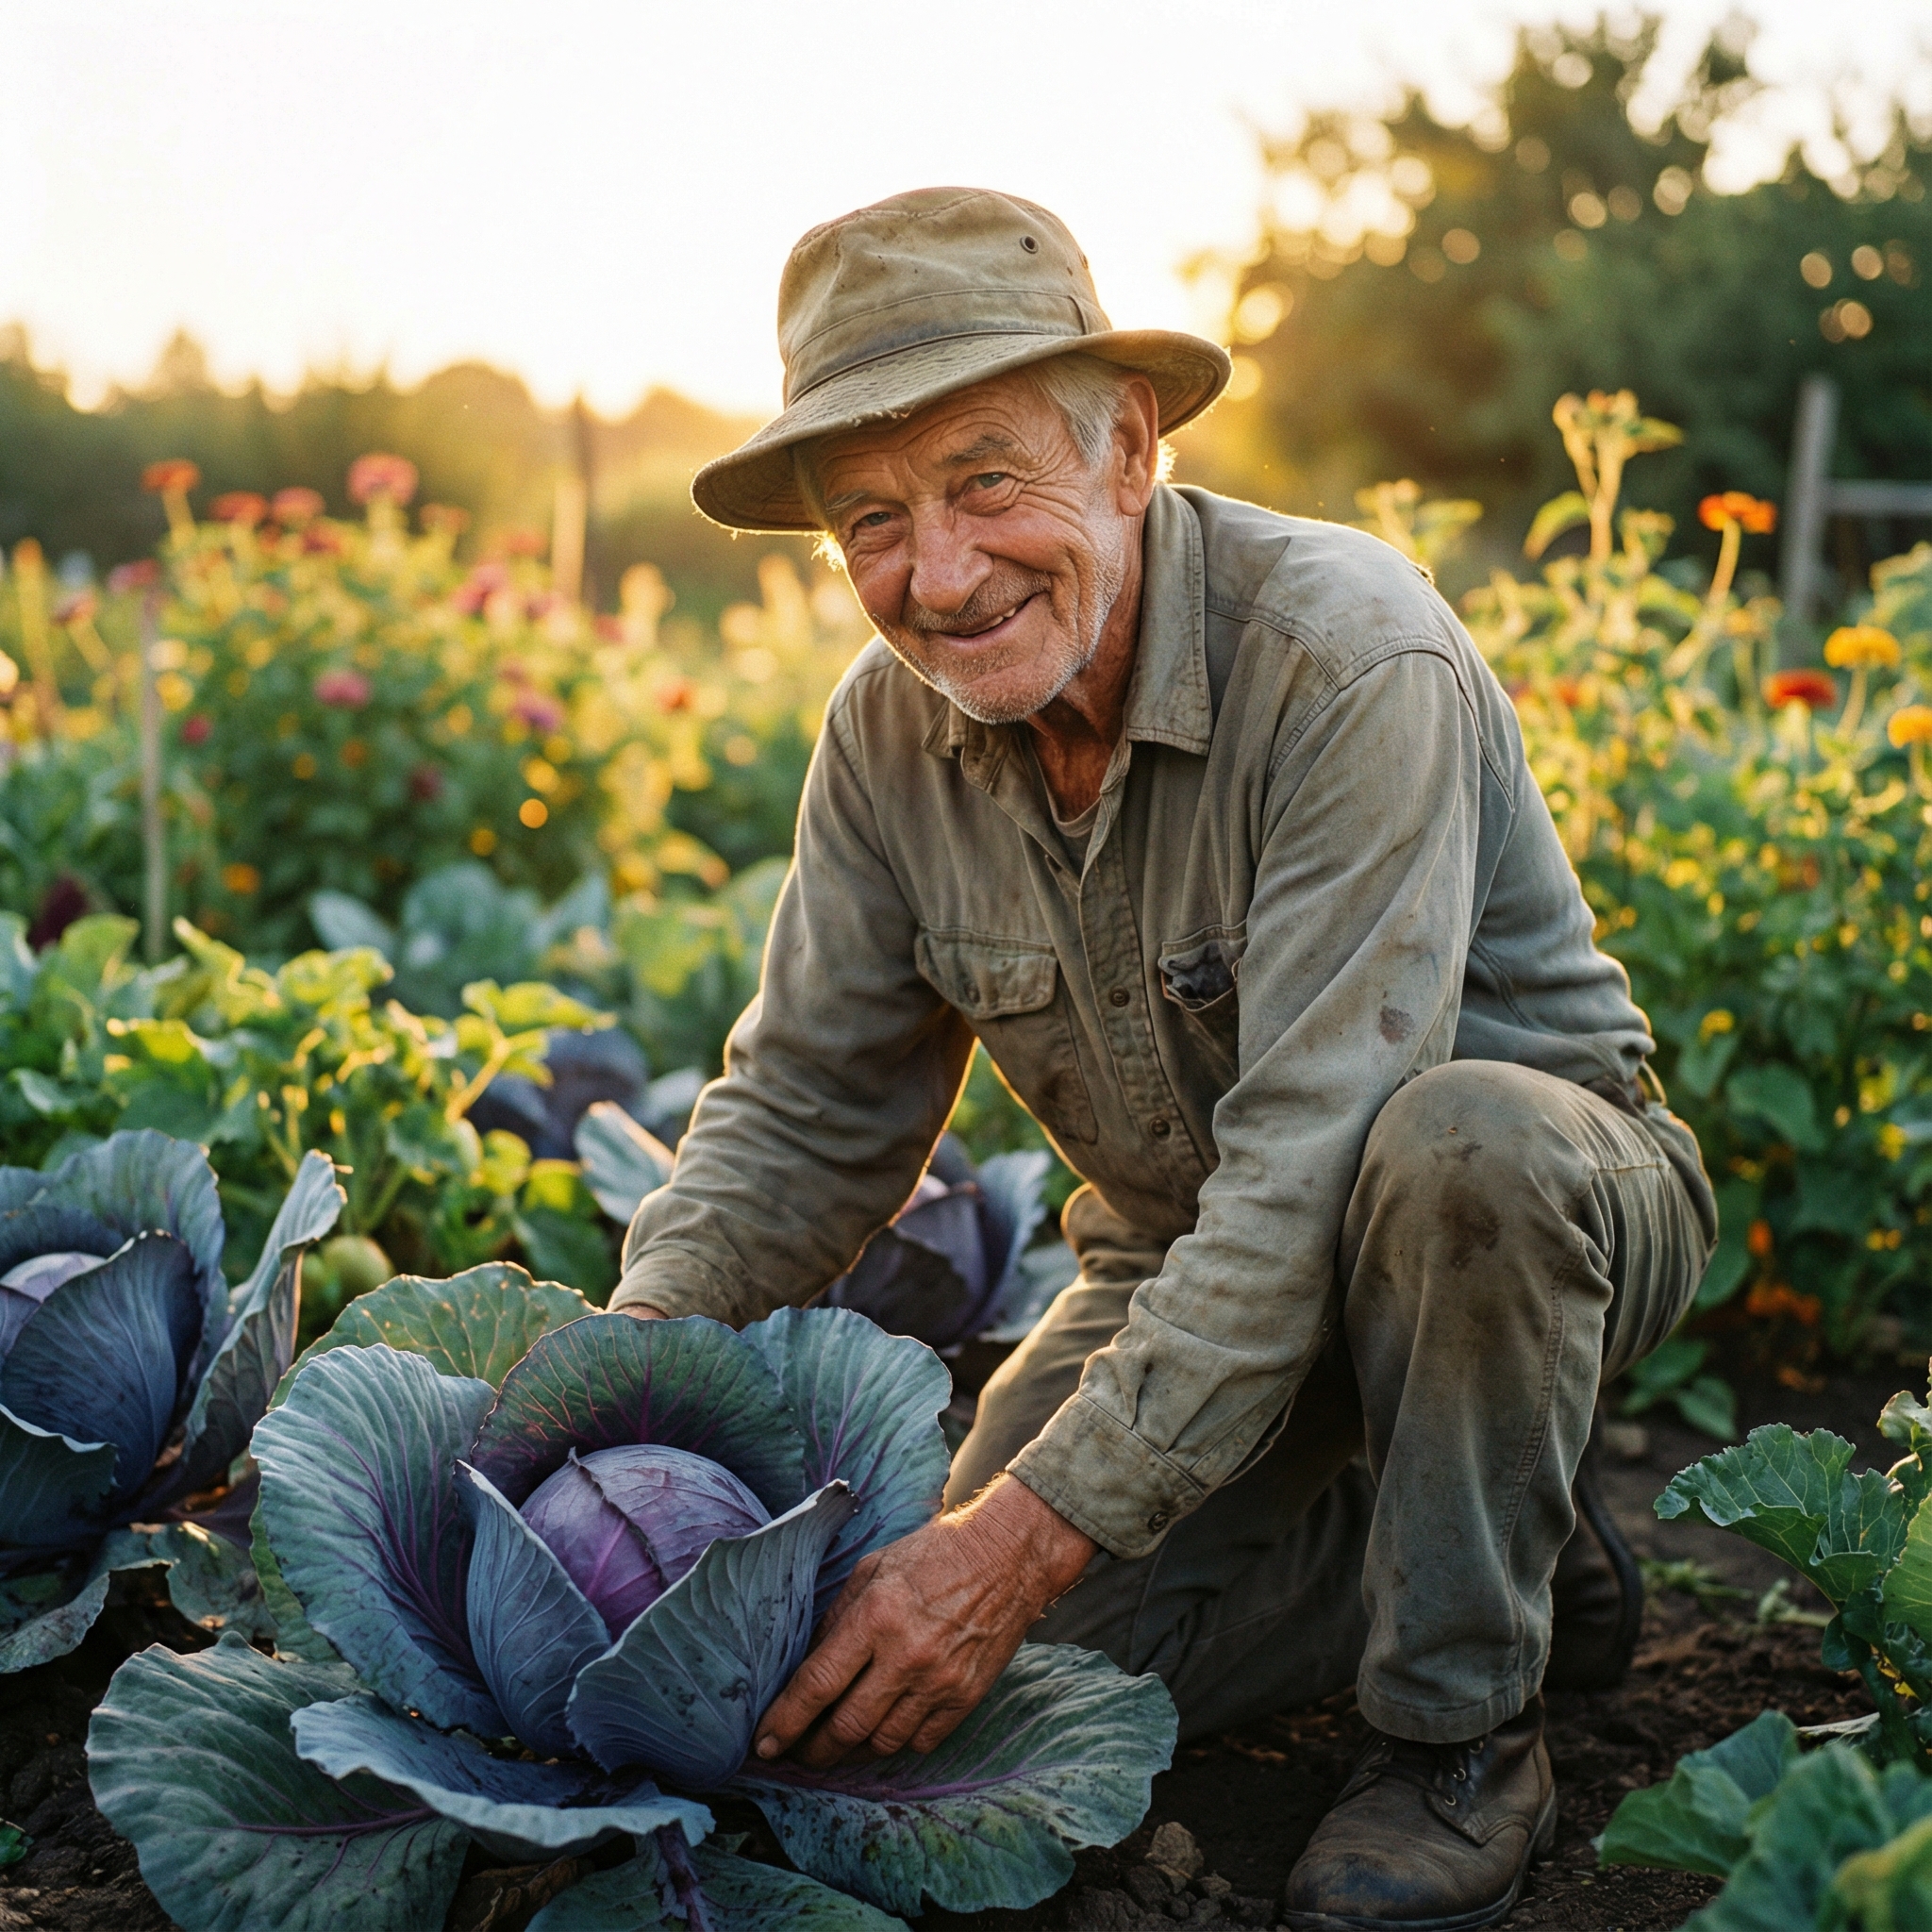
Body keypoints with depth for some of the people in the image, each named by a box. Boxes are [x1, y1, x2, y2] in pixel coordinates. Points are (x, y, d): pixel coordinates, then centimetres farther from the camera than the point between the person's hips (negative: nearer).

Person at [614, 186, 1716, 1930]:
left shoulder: (1351, 659, -30)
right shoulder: (890, 731, -9)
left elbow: (1318, 1163, -36)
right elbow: (807, 1108, -3)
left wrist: (1028, 1530, -40)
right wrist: (638, 1344, -23)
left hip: (1545, 1212, -5)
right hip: (1189, 1261, 5)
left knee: (1460, 1144, -39)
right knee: (1021, 1657, -14)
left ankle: (1462, 1733, -15)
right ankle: (1506, 1551, 10)